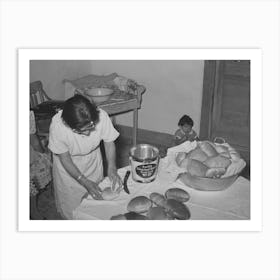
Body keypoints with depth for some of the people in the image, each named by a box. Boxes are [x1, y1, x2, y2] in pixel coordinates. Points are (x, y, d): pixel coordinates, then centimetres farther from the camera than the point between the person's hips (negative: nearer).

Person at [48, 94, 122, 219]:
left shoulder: (101, 116, -34)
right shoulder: (57, 126, -37)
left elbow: (109, 142, -15)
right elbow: (65, 159, -24)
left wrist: (111, 168, -28)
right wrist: (85, 182, -29)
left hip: (93, 161, 2)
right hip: (69, 167, -2)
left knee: (96, 197, 21)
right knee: (71, 203, 13)